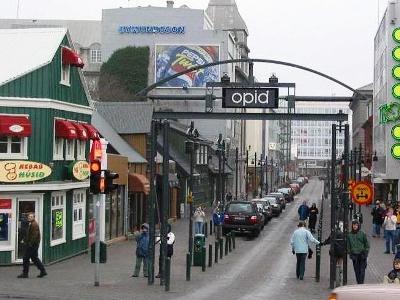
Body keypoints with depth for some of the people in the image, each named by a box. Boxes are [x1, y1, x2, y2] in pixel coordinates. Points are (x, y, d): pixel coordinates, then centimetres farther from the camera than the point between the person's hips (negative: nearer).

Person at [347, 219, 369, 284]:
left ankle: (361, 283, -11)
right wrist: (350, 253, 5)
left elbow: (367, 244, 5)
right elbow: (348, 245, 12)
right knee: (357, 270, 5)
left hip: (362, 254, -2)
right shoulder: (349, 234, 5)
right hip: (354, 255, 2)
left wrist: (366, 252, -2)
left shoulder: (362, 233, 0)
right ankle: (358, 283, 12)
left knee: (362, 270, -9)